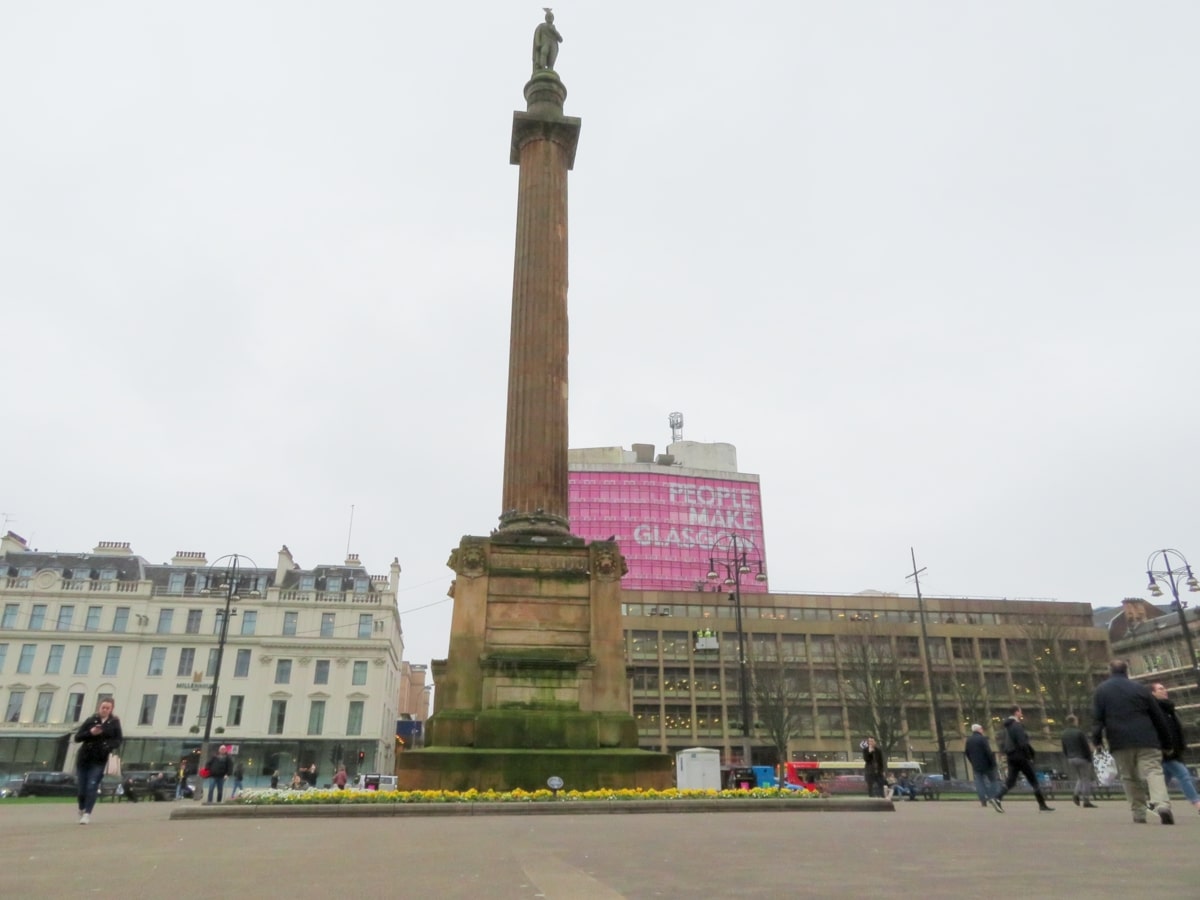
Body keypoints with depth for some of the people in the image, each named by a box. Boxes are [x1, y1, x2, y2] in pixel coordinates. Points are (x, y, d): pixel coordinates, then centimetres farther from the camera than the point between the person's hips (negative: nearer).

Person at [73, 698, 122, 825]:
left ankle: (87, 814, -5)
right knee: (82, 788, 8)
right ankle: (82, 810, 34)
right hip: (84, 758, 2)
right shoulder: (90, 720, 0)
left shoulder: (114, 723, 0)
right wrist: (90, 733, -19)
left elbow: (118, 740, 3)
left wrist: (110, 746, -17)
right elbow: (77, 737, -2)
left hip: (99, 761, -1)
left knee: (92, 787, -11)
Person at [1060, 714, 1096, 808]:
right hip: (1082, 758, -6)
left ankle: (1076, 794, 0)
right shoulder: (1079, 733, -14)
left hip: (1071, 759, 6)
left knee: (1080, 778, 19)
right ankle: (1086, 801, 2)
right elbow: (1086, 747, -12)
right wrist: (1089, 758, -2)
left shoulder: (1064, 734, 7)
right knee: (1086, 779, 3)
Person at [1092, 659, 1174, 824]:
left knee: (1130, 777, 10)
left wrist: (1096, 739, 3)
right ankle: (1162, 805, -29)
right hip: (1146, 740, 0)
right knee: (1153, 771, -6)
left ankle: (1139, 814, 7)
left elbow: (1097, 717, 0)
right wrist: (1166, 741, 20)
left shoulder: (1101, 690, 8)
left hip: (1120, 742, 0)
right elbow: (1158, 716, 12)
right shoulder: (1141, 688, 10)